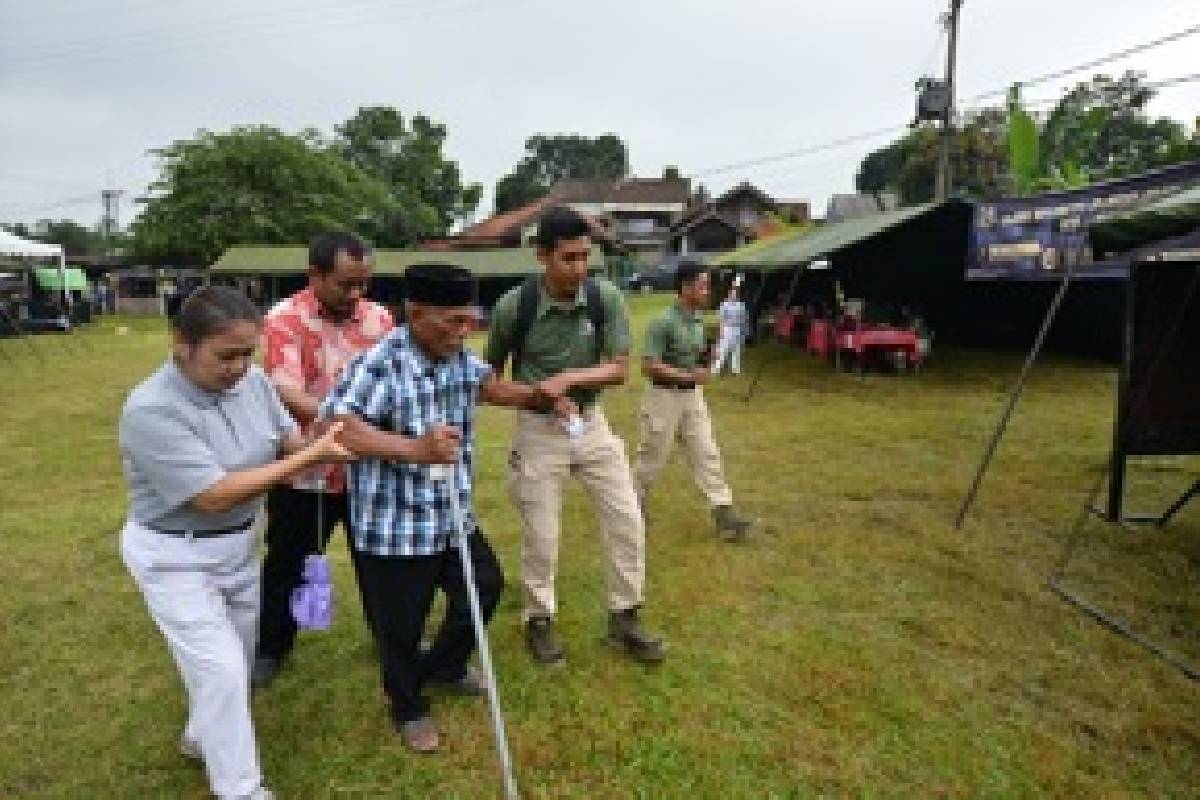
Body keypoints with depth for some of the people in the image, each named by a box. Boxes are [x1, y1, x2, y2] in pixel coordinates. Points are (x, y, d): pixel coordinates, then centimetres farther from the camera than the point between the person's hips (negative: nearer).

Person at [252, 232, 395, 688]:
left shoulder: (378, 317, 0)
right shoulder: (285, 320, -13)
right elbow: (286, 393, -26)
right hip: (306, 471, -3)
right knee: (288, 563, 16)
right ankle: (271, 649, 38)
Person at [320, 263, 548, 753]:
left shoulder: (460, 356, 0)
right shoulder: (379, 364, -25)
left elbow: (486, 385, 21)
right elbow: (335, 426, -37)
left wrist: (539, 397, 9)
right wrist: (415, 449, -48)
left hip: (452, 517, 8)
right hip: (394, 528, -8)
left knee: (486, 587, 24)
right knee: (401, 627, 11)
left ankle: (443, 666, 50)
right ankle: (409, 709, 41)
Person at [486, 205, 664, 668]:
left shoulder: (606, 298, -12)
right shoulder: (513, 306, -16)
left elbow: (619, 368, -12)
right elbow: (491, 370, 0)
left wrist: (568, 379, -25)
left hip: (591, 422, 3)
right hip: (538, 428, -3)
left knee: (627, 522, 5)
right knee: (541, 536, 6)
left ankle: (624, 619, 25)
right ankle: (539, 621, 30)